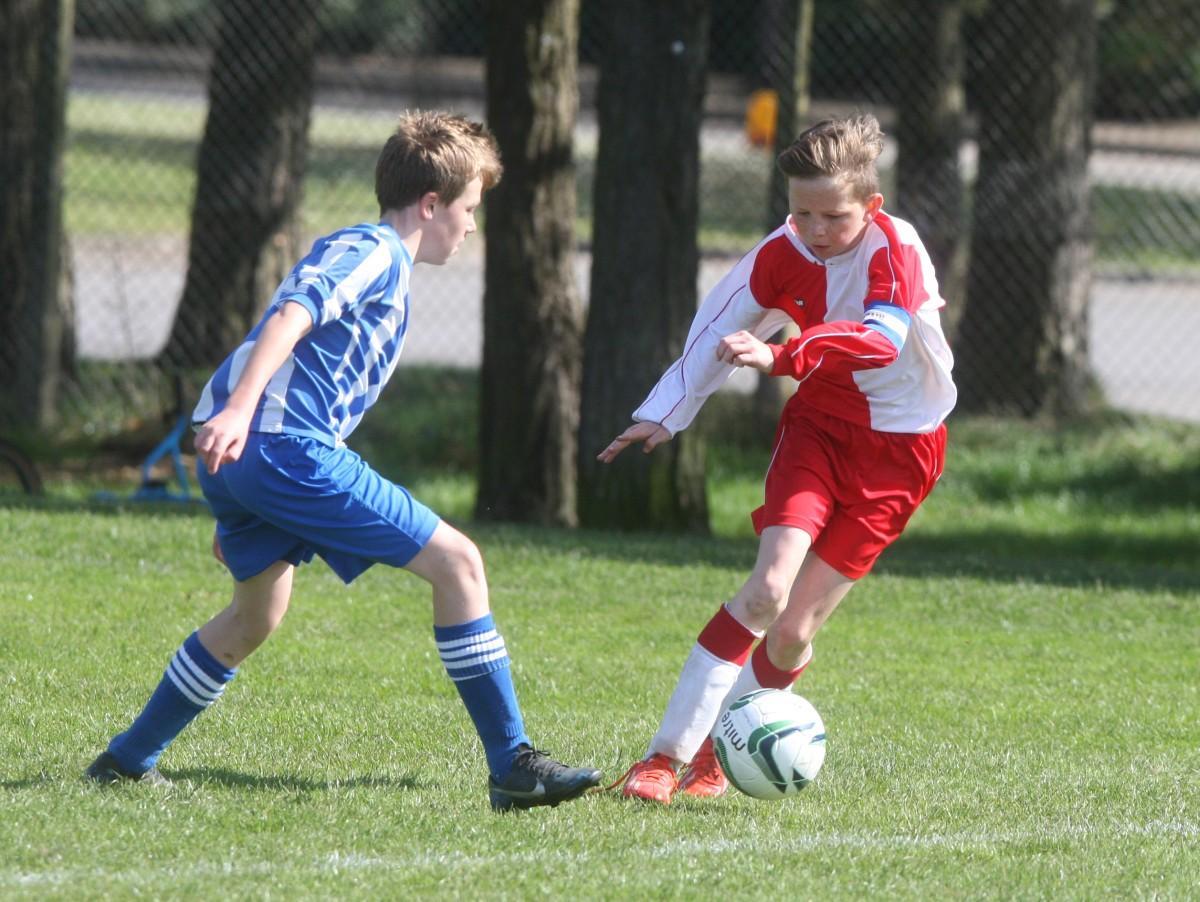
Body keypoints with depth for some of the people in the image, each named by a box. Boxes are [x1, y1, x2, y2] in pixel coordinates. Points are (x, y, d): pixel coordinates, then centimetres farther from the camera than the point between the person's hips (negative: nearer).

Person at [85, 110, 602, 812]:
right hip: (288, 446, -10)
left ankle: (129, 760, 38)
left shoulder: (369, 254, 28)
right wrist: (239, 411, -36)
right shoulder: (375, 253, -4)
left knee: (260, 612, 31)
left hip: (239, 452, 10)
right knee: (458, 561, -10)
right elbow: (290, 318, -21)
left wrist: (238, 505, 34)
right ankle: (514, 766, -12)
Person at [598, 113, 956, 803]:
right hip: (818, 425, 3)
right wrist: (664, 414, 1)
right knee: (769, 589, -20)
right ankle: (668, 753, -21)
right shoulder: (784, 254, -8)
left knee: (792, 632, -7)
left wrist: (780, 356, -53)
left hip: (898, 449, -3)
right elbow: (719, 328, 5)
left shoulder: (895, 251, -23)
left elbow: (882, 340, -41)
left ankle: (709, 746, 16)